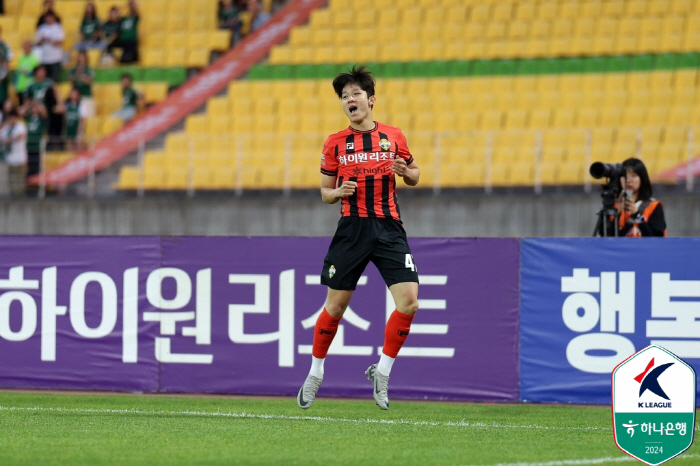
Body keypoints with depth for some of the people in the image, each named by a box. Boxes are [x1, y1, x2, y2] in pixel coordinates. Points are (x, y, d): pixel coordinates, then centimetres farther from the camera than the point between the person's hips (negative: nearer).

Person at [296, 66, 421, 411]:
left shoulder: (393, 137, 6)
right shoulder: (335, 143, 4)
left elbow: (414, 176, 18)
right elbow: (325, 191, 12)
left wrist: (406, 172, -5)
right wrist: (339, 192, -10)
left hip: (388, 229, 0)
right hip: (352, 228, 0)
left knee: (408, 302, -13)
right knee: (335, 305, 3)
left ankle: (382, 371, 4)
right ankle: (315, 373, 22)